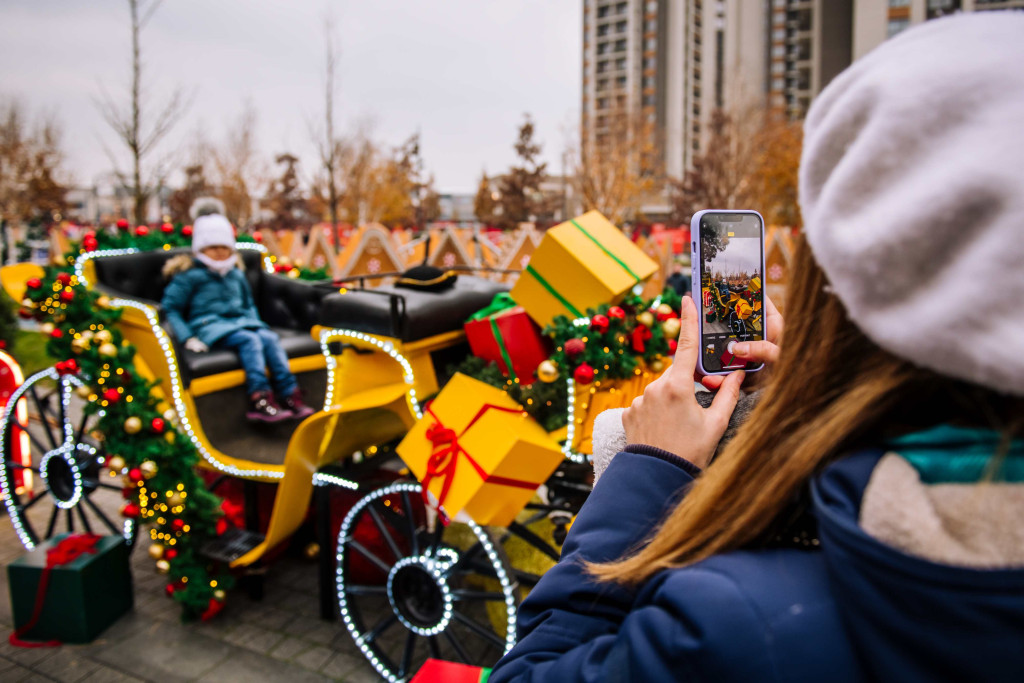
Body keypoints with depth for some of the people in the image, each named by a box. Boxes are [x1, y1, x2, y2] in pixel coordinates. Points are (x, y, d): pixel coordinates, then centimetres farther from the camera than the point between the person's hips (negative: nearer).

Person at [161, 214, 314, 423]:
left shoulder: (237, 276, 22)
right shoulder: (190, 277, 3)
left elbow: (249, 305, 33)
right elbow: (170, 308, -2)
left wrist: (254, 323, 13)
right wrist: (188, 338, -13)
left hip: (239, 321, 6)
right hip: (210, 326, -5)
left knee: (269, 337, -25)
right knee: (249, 339, -33)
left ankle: (290, 396, -31)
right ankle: (260, 399, -43)